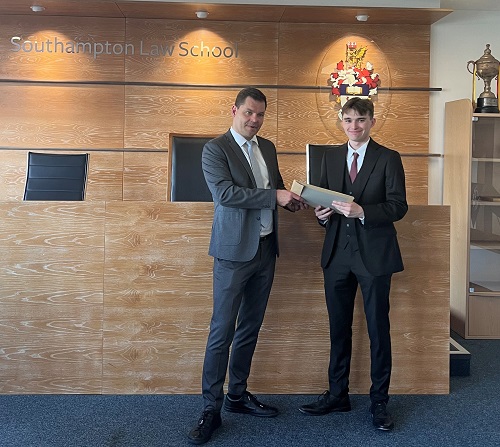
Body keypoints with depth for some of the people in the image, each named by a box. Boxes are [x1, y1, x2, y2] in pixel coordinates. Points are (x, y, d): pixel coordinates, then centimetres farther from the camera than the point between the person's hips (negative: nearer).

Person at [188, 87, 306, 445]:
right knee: (222, 331, -3)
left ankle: (237, 394, 28)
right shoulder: (215, 149, -8)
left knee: (250, 327, 14)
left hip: (266, 249, 7)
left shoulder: (267, 147, 13)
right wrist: (274, 196, -23)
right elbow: (225, 193, -20)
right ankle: (211, 409, 6)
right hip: (235, 251, -7)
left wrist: (291, 198, -1)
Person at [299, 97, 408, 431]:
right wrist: (323, 213, -8)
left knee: (379, 329, 4)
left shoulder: (389, 159, -2)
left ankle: (380, 401, 17)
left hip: (374, 254, -4)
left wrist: (362, 211, -22)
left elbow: (399, 205, -8)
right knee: (339, 328, 12)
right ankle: (337, 395, 25)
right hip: (338, 253, 4)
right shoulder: (331, 157, 11)